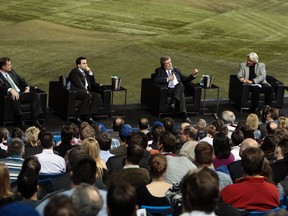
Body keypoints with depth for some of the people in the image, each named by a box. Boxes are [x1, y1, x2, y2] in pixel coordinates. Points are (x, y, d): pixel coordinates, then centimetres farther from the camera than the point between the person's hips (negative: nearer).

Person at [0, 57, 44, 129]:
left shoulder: (11, 71, 20)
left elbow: (21, 80, 22)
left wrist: (27, 88, 3)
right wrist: (10, 90, -36)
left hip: (21, 93, 7)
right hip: (12, 96, -7)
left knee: (36, 95, -17)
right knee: (15, 98, -41)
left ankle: (36, 120, -22)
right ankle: (21, 121, -38)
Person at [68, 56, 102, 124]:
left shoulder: (85, 71, 21)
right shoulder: (74, 71, -3)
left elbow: (92, 82, 21)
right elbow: (79, 84, -15)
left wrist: (90, 72, 7)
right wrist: (86, 91, -21)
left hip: (86, 91, 8)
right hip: (76, 91, -8)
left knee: (98, 96, -16)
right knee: (88, 96, -34)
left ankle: (89, 116, -19)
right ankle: (80, 117, -30)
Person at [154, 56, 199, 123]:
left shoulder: (176, 70, 26)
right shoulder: (159, 71, 13)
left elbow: (185, 79, 24)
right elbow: (156, 80, -5)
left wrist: (193, 74, 8)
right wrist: (168, 79, -7)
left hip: (179, 89, 4)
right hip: (169, 90, -4)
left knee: (180, 84, -34)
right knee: (181, 94, -33)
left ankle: (174, 102, -41)